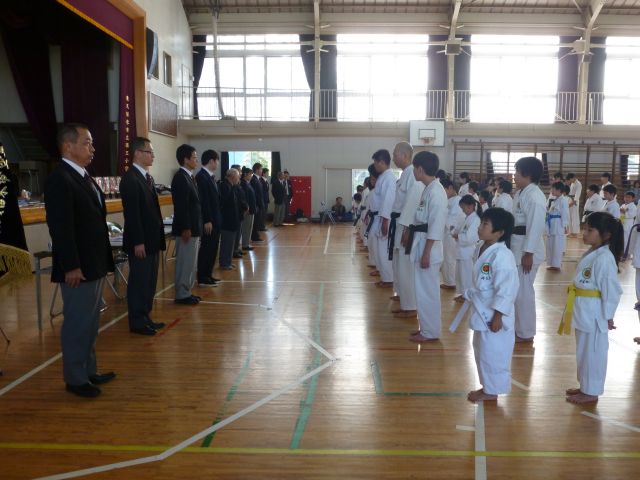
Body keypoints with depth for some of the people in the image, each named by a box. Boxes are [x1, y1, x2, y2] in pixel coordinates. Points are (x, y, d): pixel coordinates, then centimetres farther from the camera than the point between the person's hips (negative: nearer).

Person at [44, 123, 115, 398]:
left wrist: (103, 261, 15)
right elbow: (60, 227, -21)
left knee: (90, 322, 17)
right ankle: (75, 379, 16)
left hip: (95, 265, 9)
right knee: (77, 324, 2)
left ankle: (89, 371, 30)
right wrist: (71, 267, -22)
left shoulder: (84, 177, 13)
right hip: (78, 269, -9)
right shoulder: (59, 179, -16)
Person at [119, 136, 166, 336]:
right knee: (139, 282, 1)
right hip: (140, 242, -9)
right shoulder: (130, 179, -14)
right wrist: (138, 242, -21)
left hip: (151, 240, 9)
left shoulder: (147, 177, 15)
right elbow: (131, 214, -20)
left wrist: (158, 237, 14)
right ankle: (137, 322, 11)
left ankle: (145, 318, 25)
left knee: (149, 282, 15)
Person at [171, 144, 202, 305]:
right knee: (185, 262, -2)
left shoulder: (188, 176, 14)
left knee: (189, 262, 15)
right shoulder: (180, 177, -16)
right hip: (186, 229, -10)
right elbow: (181, 206, -21)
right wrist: (186, 229, -23)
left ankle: (186, 292, 24)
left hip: (192, 228, 10)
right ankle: (181, 295, 7)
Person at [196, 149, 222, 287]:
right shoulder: (201, 176, -16)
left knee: (212, 248, 14)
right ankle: (202, 279, 5)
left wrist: (215, 219, 13)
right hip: (208, 221, -9)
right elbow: (203, 201, -20)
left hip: (214, 219, 9)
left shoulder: (210, 176, 14)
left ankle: (208, 275, 22)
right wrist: (207, 221, -22)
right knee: (206, 248, -2)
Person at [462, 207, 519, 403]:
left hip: (493, 314, -9)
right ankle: (487, 386, 35)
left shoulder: (502, 256, -24)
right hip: (481, 311, 9)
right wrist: (470, 295, 16)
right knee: (482, 351, 20)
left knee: (493, 353, 5)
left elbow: (506, 290, -24)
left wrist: (498, 316, -21)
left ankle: (491, 391, 21)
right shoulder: (481, 249, 5)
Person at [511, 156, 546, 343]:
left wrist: (528, 254, -22)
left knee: (523, 291, -1)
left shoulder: (535, 196, -19)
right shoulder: (521, 193, 11)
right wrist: (510, 246, 20)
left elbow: (535, 227, -22)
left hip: (527, 250, -10)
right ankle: (517, 326, 31)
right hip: (516, 247, 10)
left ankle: (526, 333, 11)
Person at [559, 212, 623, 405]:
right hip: (584, 312, 9)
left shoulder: (604, 258, -21)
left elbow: (612, 290, -19)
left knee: (593, 352, 5)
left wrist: (608, 317, -14)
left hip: (595, 314, -9)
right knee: (584, 351, 20)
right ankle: (585, 386, 34)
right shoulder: (591, 253, 8)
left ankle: (591, 392, 18)